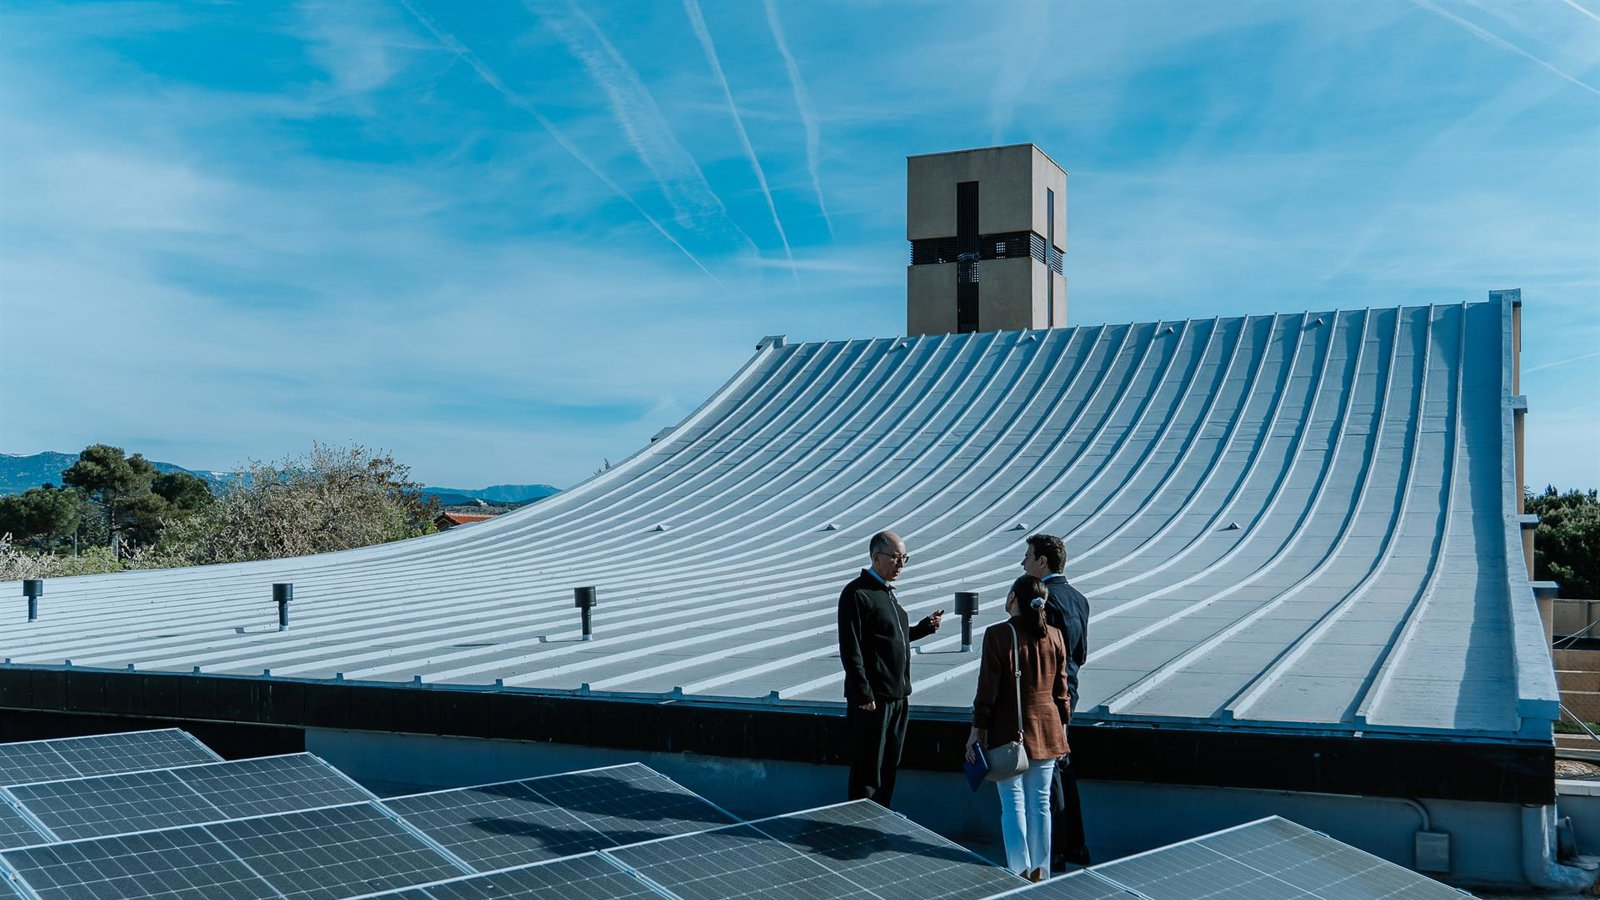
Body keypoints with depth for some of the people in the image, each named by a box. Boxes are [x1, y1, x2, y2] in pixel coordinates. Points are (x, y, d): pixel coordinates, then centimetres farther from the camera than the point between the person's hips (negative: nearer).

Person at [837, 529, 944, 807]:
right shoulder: (856, 594, -14)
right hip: (872, 699, -9)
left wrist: (925, 627, 9)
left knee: (889, 767, 16)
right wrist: (863, 695, -20)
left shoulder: (888, 591, 15)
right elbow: (850, 650, -18)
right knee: (868, 771, -1)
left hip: (897, 695, 9)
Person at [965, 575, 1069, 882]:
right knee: (1040, 803, 10)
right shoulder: (1054, 637, 3)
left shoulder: (998, 635, -12)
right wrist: (1061, 727, 18)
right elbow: (1061, 689, 8)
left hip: (1009, 731, -4)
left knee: (1013, 803, 2)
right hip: (1047, 730, 4)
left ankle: (1020, 872, 2)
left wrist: (977, 730, -5)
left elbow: (988, 688, -11)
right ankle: (1039, 872, 17)